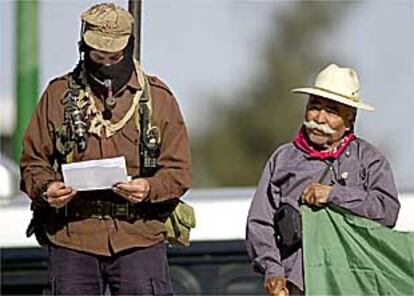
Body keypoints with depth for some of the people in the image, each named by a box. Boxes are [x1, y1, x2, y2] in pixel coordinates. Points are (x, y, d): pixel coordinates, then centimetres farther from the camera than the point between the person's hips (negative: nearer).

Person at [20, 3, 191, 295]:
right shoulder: (59, 95, 7)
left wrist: (149, 188, -17)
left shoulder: (157, 97, 5)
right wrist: (45, 189, -13)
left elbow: (179, 170, 4)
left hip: (140, 238, -1)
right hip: (72, 238, 1)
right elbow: (33, 160, 9)